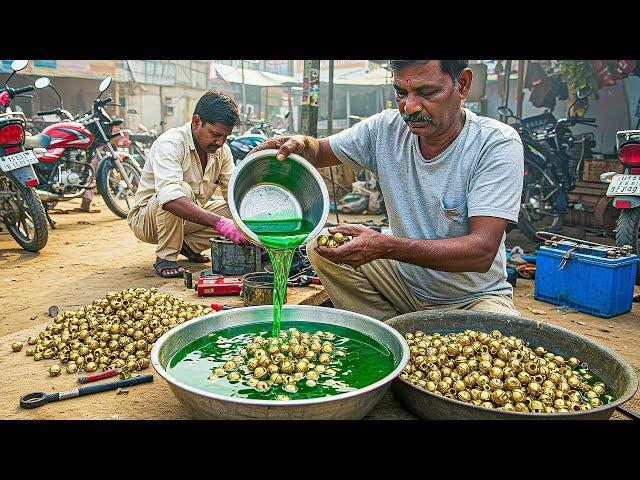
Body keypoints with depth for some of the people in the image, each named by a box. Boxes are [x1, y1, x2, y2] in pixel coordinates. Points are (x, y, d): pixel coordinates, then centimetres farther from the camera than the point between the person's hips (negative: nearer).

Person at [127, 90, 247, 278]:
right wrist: (220, 223, -51)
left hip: (190, 218, 7)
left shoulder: (222, 150, -5)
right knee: (183, 190, -36)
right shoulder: (170, 143, -27)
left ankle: (188, 245, 2)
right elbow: (170, 199, -43)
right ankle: (166, 257, -20)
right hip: (145, 219, -7)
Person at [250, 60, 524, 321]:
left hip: (475, 296, -4)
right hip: (404, 279, 5)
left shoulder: (498, 145, -19)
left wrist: (385, 246, -38)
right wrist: (300, 144, -18)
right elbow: (320, 152, 8)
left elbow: (482, 252, -28)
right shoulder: (386, 129, -6)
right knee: (320, 247, -11)